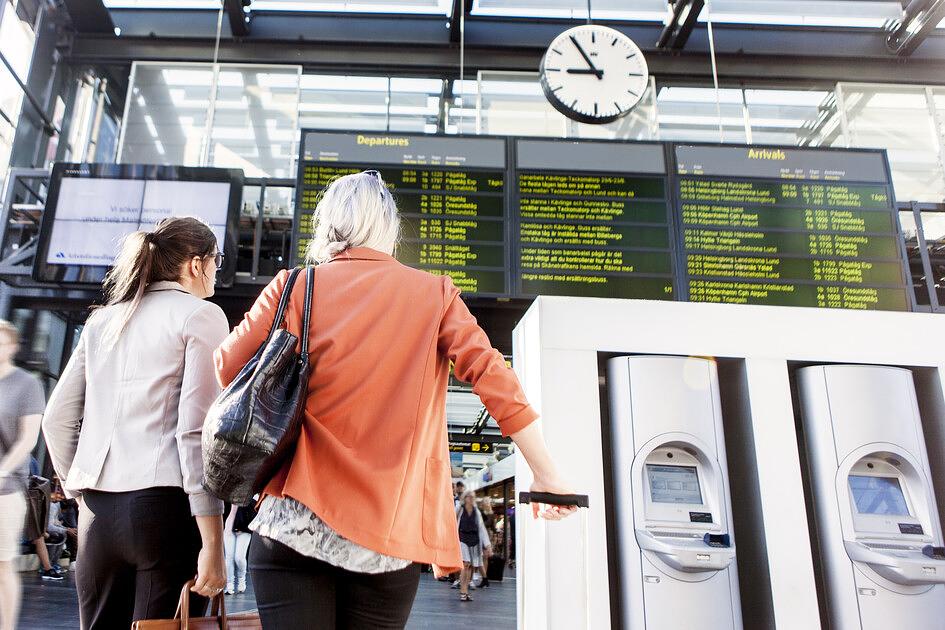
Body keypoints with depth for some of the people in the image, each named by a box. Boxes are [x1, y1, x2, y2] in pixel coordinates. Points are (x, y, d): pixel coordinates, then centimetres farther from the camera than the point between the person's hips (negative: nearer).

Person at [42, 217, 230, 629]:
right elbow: (197, 429, -12)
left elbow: (57, 419, 15)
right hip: (164, 502, -6)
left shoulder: (102, 320, 16)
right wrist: (212, 544, -12)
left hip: (97, 507, 6)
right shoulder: (201, 316, -2)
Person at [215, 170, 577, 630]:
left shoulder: (296, 286, 2)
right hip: (390, 534, 1)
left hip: (295, 522, -1)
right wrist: (547, 477, 0)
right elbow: (495, 380, -4)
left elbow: (229, 368, 0)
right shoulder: (433, 293, 3)